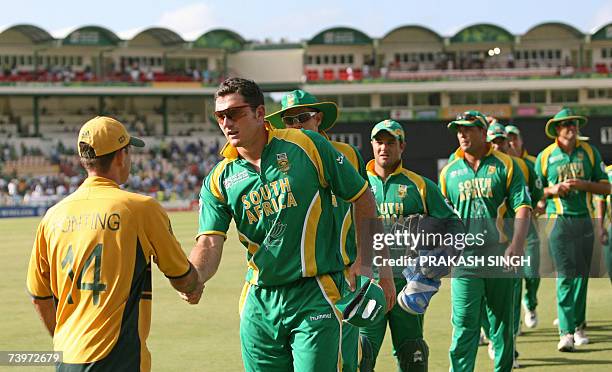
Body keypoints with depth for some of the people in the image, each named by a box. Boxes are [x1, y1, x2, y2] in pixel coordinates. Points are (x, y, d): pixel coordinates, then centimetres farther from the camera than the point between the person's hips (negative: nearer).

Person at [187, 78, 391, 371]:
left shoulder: (307, 146, -4)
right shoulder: (219, 180, 4)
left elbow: (362, 198, 3)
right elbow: (210, 242, -6)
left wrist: (365, 260, 2)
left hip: (315, 295, -4)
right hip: (258, 302, 4)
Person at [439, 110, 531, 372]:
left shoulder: (505, 165, 3)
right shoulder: (449, 172, 10)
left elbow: (522, 207, -4)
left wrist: (517, 244, -17)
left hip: (501, 257, -1)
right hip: (464, 258, 1)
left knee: (502, 322, 9)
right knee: (464, 324, -7)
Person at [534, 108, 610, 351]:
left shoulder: (590, 152, 8)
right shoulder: (545, 156, 5)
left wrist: (583, 184, -10)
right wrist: (552, 190, -10)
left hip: (583, 220, 2)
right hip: (558, 220, -2)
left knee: (581, 274, 5)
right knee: (564, 276, -9)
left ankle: (578, 325, 18)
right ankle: (566, 331, -12)